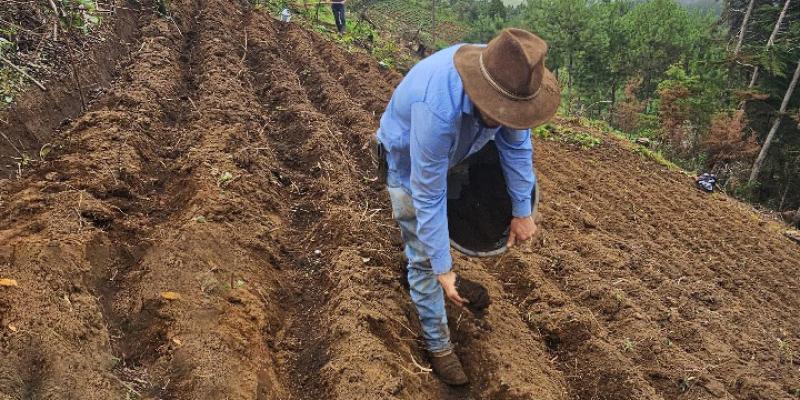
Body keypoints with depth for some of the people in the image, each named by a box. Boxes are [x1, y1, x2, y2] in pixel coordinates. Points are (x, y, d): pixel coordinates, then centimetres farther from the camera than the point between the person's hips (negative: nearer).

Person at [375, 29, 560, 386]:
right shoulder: (438, 109, -47)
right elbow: (429, 197, -38)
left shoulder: (506, 80, -28)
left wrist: (522, 211, -7)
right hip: (409, 161, -5)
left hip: (455, 155, 6)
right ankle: (439, 346, 15)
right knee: (425, 256, -1)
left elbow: (517, 145, -13)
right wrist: (442, 267, -31)